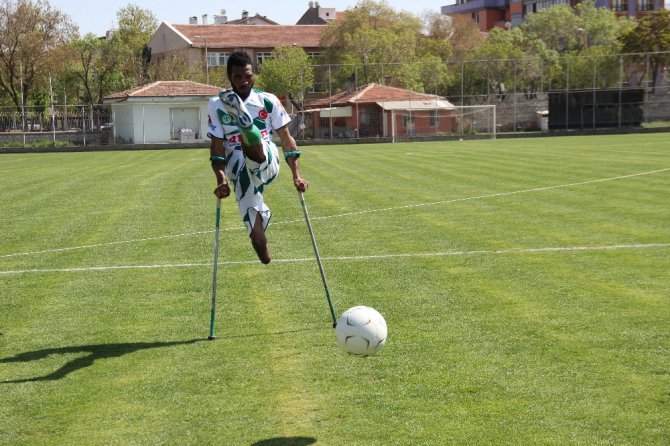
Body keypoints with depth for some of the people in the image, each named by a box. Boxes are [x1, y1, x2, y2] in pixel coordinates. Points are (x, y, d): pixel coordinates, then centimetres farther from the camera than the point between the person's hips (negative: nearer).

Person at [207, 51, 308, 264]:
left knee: (256, 153, -39)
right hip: (240, 171, 3)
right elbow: (217, 144, 4)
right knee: (252, 218, -17)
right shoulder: (216, 105, 9)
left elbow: (286, 138, 10)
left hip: (267, 163, -2)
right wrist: (221, 178, -10)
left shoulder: (268, 101, 10)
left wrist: (296, 175, 2)